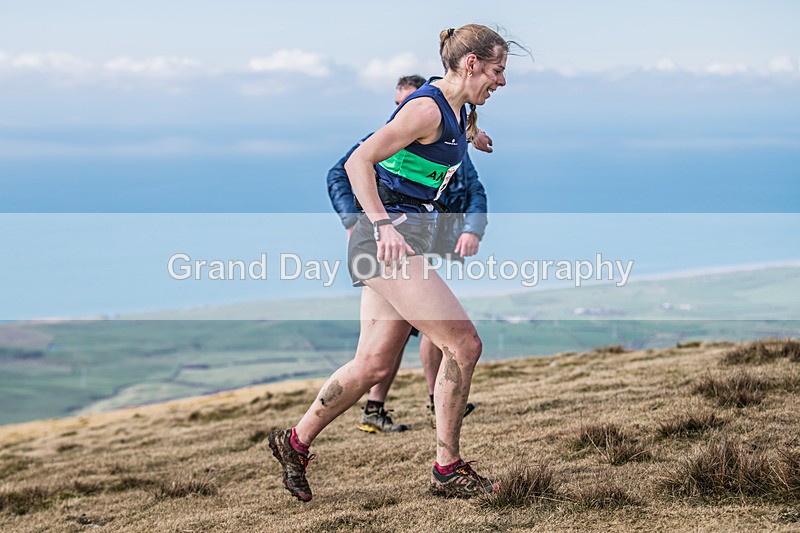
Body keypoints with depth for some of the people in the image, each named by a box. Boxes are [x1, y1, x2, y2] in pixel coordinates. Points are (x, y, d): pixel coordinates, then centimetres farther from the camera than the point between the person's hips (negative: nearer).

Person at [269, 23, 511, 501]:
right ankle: (449, 470, -4)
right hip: (389, 239, -10)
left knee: (374, 364, 8)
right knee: (464, 344, -12)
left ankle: (296, 443, 22)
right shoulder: (427, 108, -14)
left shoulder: (458, 114, 15)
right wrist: (384, 225, -25)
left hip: (402, 242, 10)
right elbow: (358, 162, -20)